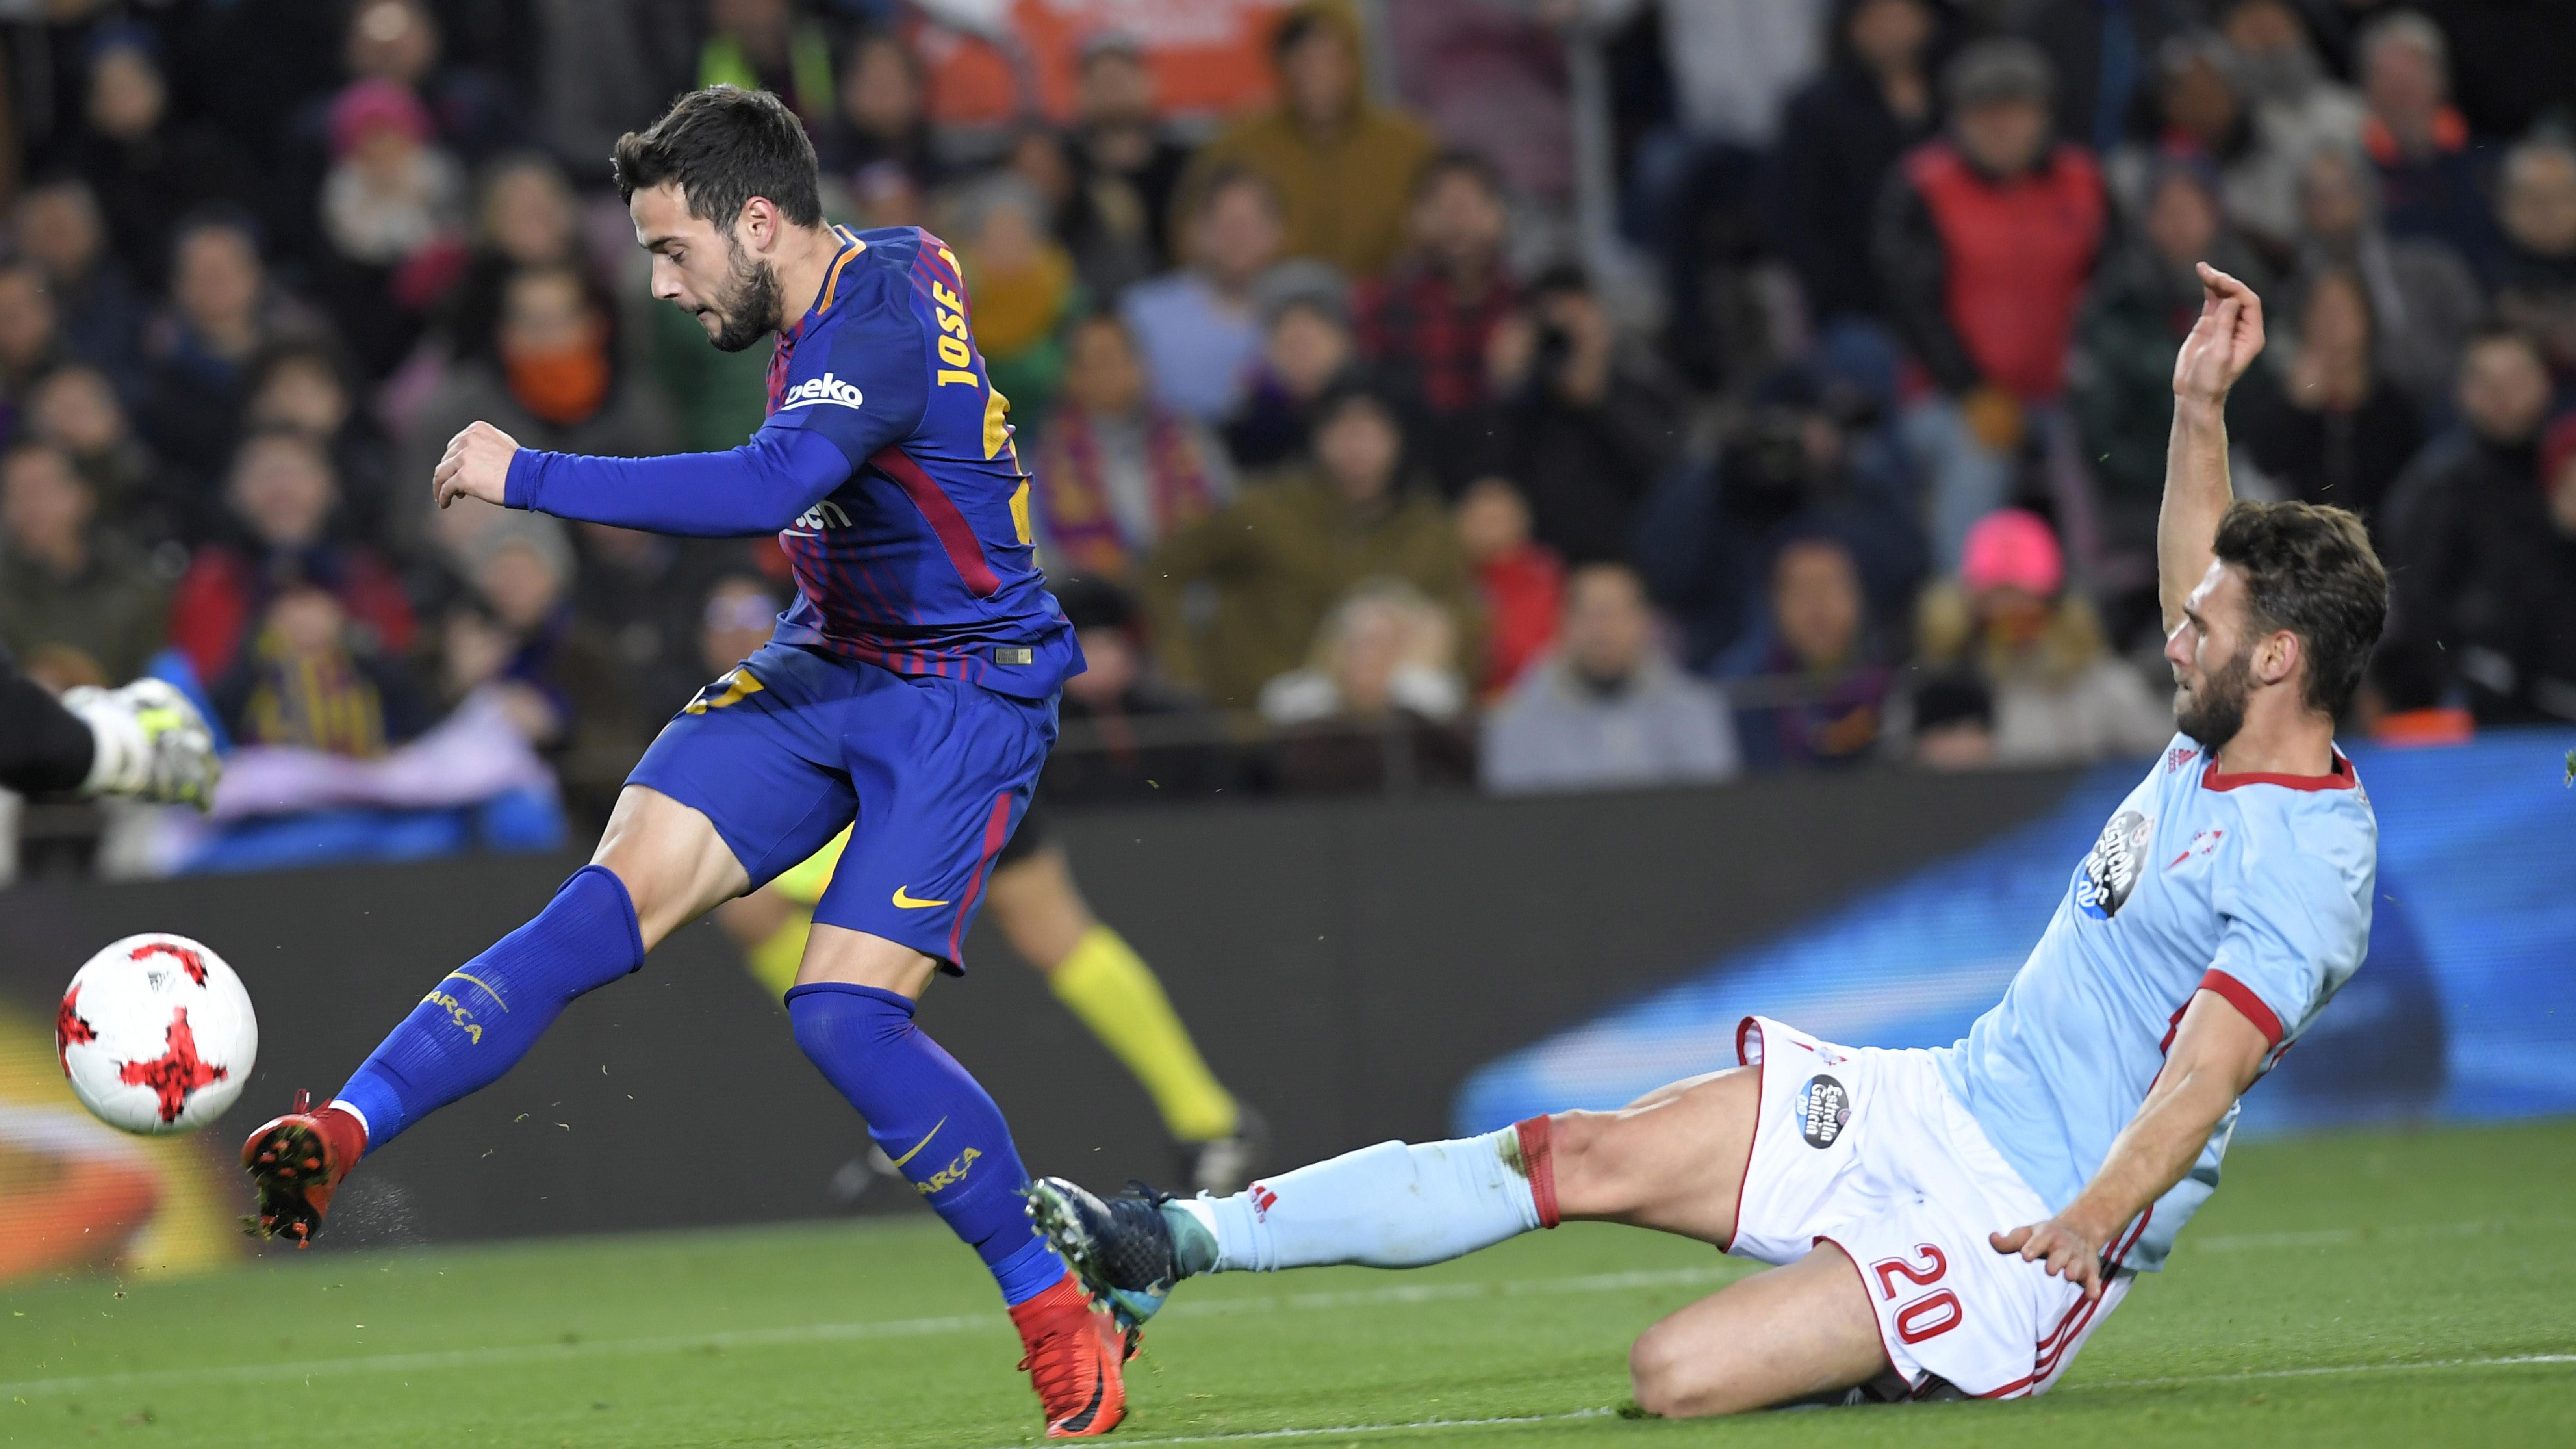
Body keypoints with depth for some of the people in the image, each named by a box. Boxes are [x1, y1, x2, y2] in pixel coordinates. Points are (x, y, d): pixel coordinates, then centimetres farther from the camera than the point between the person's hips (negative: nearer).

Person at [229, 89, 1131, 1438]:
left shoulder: (876, 333, -25)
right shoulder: (884, 268, 4)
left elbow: (769, 487, -43)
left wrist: (529, 476, -38)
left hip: (965, 695, -8)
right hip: (824, 664, 8)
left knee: (843, 1013, -19)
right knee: (613, 899, -11)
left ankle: (1062, 1320, -3)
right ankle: (342, 1133, -23)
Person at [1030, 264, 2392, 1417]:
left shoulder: (2308, 860, -18)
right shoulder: (2215, 746, 10)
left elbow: (2204, 1075, -28)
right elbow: (2197, 581, 31)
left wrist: (2089, 1224, -41)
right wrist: (2199, 410, 25)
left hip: (2023, 1221, -9)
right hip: (1936, 1103, 9)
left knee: (1678, 1374, -25)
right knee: (1593, 1157, -2)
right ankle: (1175, 1245, 0)